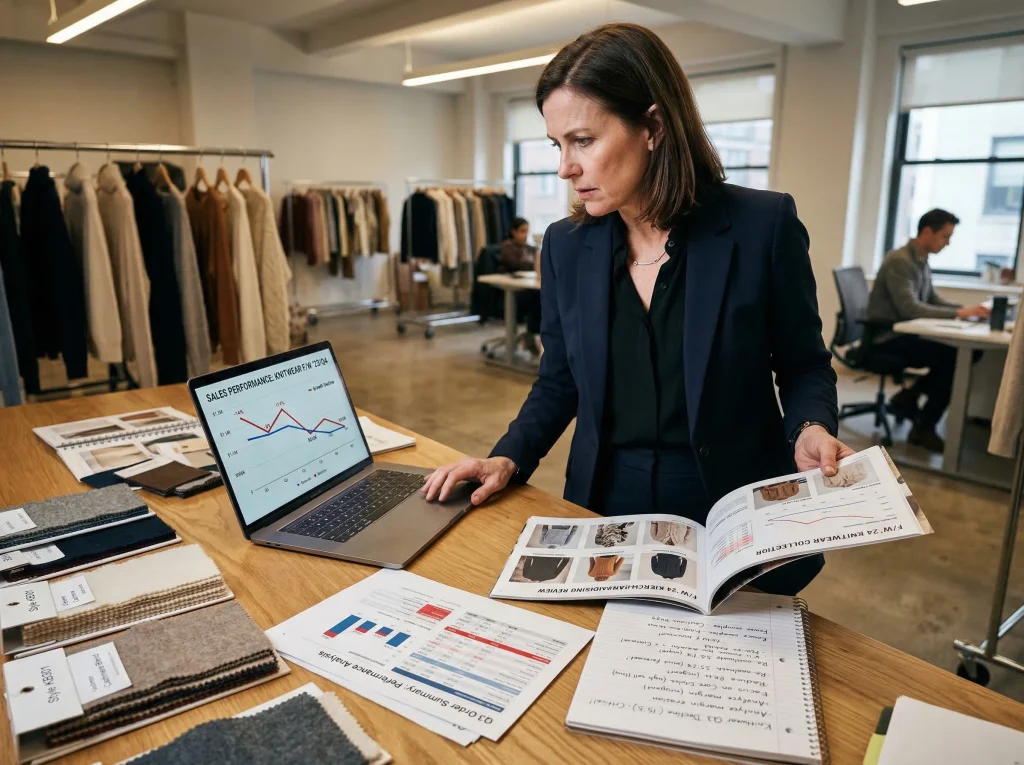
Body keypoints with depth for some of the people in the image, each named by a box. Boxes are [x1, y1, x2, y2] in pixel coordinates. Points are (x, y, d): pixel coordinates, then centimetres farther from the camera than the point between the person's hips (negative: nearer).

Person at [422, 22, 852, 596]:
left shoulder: (764, 225, -11)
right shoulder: (566, 246, -2)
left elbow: (803, 366, 0)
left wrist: (811, 430, -20)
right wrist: (509, 459, -7)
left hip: (736, 522, -2)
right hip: (604, 513, 3)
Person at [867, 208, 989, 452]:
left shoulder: (922, 262, 12)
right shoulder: (899, 261, -17)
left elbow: (933, 301, 16)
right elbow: (909, 309, -25)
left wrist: (967, 308, -1)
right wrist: (958, 314, -24)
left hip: (905, 334, 9)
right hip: (888, 338, -9)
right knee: (953, 357, -21)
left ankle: (908, 396, 7)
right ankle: (923, 428, -9)